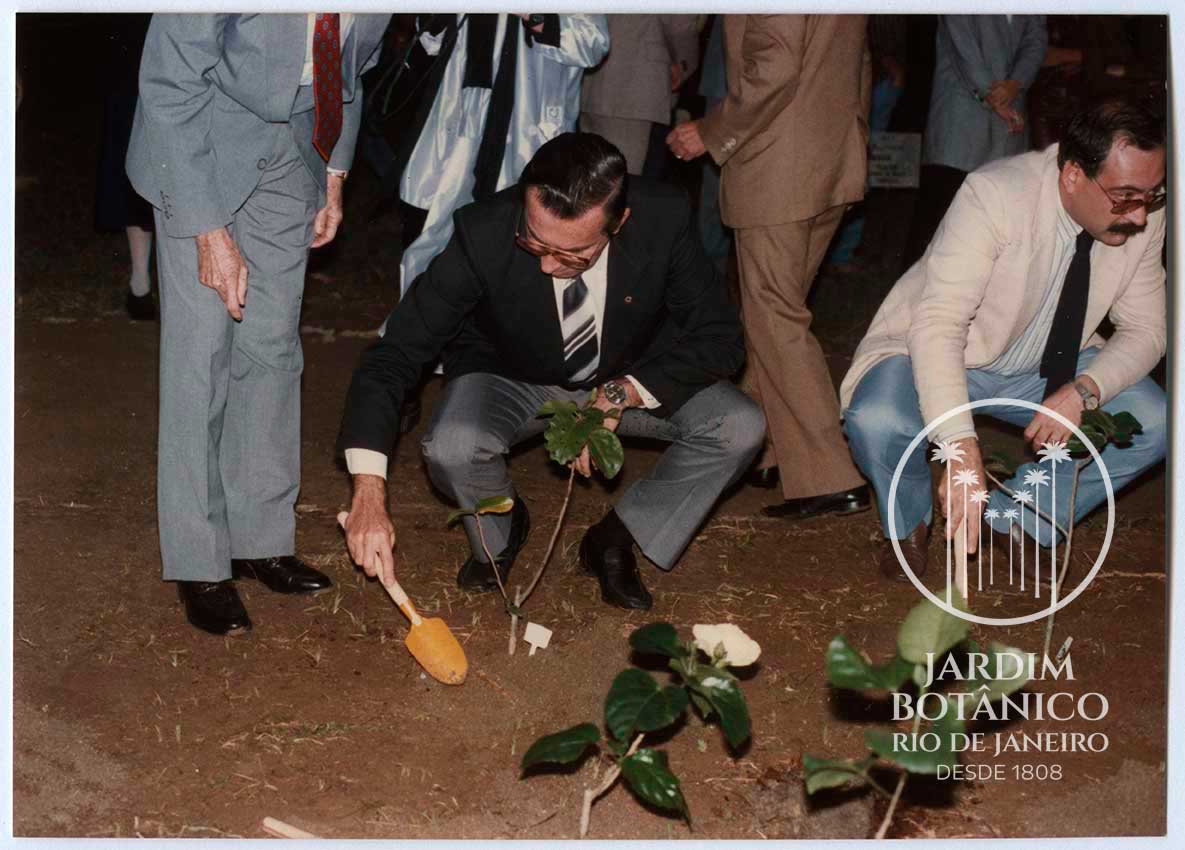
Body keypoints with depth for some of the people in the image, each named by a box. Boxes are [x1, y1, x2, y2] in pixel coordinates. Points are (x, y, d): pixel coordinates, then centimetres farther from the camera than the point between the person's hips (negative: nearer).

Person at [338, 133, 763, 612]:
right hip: (511, 382, -1)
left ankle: (614, 540, 2)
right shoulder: (483, 232, -32)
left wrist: (622, 394, -31)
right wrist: (369, 492, -41)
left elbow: (719, 337, -16)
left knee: (741, 428, -21)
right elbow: (395, 352, -30)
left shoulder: (664, 218, -28)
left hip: (628, 380, 2)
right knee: (451, 448, -33)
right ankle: (500, 534, 4)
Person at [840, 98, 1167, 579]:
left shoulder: (1145, 219, -14)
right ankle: (911, 523, 1)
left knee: (1155, 424, -16)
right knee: (876, 423, -35)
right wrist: (963, 450, -48)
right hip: (938, 357, -5)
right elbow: (937, 325, -38)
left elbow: (1145, 331, -4)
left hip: (1042, 368, 5)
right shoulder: (995, 196, -31)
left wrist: (1083, 391, -26)